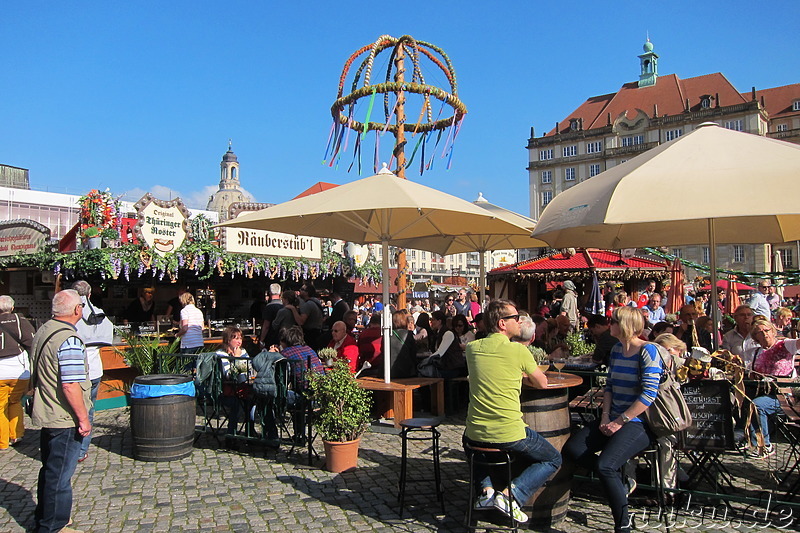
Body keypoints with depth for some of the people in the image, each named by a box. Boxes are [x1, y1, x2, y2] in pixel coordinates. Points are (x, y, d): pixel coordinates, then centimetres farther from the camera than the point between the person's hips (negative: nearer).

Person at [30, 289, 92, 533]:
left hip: (46, 415, 10)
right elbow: (70, 386, -27)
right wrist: (83, 418, -18)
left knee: (49, 470, 23)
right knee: (60, 476, 4)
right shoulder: (68, 340, -24)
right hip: (65, 421, -9)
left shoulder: (42, 332, 7)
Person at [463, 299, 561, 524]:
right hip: (510, 435, -5)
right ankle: (511, 494, 1)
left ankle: (487, 488, 18)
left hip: (476, 435, 5)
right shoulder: (518, 350, -11)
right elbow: (542, 383, 4)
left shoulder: (472, 348, 4)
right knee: (554, 459, 20)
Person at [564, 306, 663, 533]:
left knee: (604, 465, -26)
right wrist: (605, 416, 1)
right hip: (615, 419, 8)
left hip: (639, 423, -8)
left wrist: (620, 421, -17)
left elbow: (649, 394, -18)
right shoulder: (616, 350, 12)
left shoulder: (647, 351, -12)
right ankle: (620, 480, 8)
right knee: (572, 448, -7)